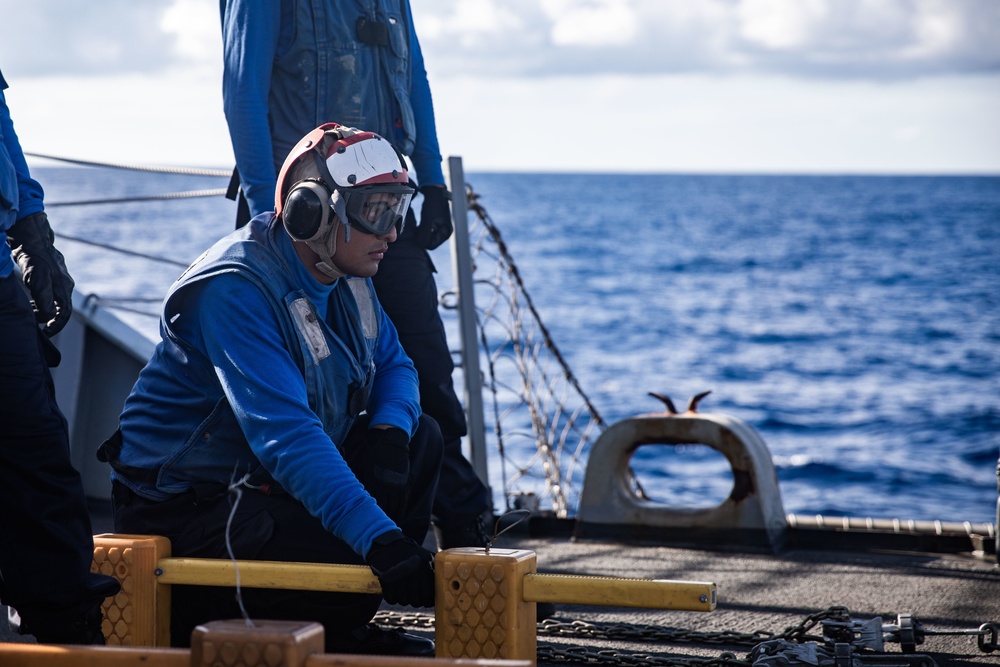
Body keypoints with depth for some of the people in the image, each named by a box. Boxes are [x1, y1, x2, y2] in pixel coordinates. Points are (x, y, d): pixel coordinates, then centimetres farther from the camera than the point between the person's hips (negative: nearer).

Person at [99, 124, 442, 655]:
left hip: (268, 480, 10)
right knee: (355, 570, -27)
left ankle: (343, 629, 5)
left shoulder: (345, 276, 4)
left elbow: (393, 366, 14)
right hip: (183, 505, -10)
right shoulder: (237, 288, -26)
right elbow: (284, 433, -36)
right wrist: (379, 537, -43)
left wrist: (389, 429, -12)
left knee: (420, 437, 2)